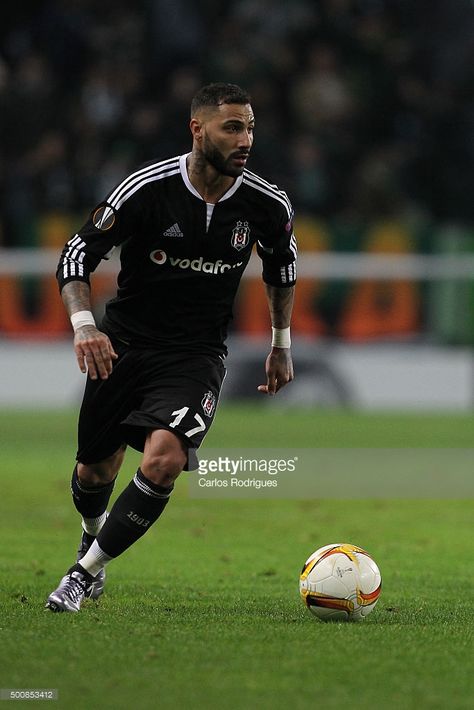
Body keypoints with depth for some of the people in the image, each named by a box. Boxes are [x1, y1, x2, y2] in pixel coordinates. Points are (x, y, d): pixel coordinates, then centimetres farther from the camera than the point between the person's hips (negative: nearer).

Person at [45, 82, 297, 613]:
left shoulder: (267, 205, -8)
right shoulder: (147, 189, -17)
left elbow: (282, 263, 15)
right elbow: (77, 255, -10)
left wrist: (281, 345, 19)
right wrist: (83, 324, -27)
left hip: (196, 355, 0)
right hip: (123, 344, 0)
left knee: (164, 460, -25)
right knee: (96, 472, 11)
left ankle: (86, 571, -8)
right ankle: (94, 535, 48)